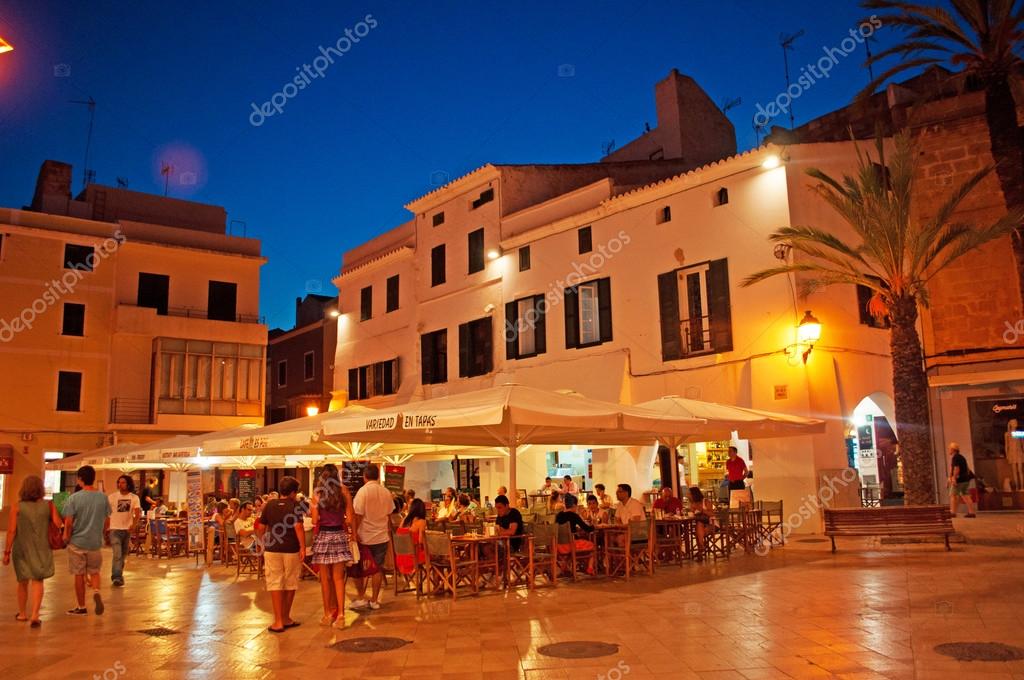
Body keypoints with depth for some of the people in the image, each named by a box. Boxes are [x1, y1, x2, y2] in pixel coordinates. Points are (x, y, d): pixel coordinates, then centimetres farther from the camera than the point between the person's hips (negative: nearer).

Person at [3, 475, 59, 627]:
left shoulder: (16, 506, -6)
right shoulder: (48, 506, -5)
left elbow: (11, 531, -8)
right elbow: (58, 525, -10)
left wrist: (7, 551, -2)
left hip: (22, 549, 1)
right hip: (42, 549, -1)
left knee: (23, 582, 19)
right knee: (37, 582, 6)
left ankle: (22, 613, 34)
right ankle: (34, 615, -9)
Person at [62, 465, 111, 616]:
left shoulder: (74, 498, -11)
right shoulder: (103, 498, -1)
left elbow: (68, 522, -13)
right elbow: (107, 522, 5)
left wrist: (66, 536, 4)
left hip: (77, 542, -2)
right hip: (96, 542, 3)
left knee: (79, 575, 9)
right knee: (94, 572, 17)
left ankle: (81, 607, 17)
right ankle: (96, 592, -10)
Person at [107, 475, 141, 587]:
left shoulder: (134, 498, -1)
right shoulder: (112, 497, -4)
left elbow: (137, 514, -11)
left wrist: (133, 526, -27)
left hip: (127, 530, 3)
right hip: (115, 529, -3)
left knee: (123, 554, 13)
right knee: (117, 554, -15)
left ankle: (119, 576, 30)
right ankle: (116, 577, -12)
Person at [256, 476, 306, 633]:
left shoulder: (269, 505, 4)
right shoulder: (294, 505, -7)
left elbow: (261, 528, 8)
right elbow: (298, 526, -19)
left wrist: (264, 543, 23)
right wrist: (303, 547, -15)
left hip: (272, 550, 2)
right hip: (291, 550, -2)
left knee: (275, 584, 4)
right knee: (290, 584, 12)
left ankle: (278, 621, 0)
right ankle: (286, 618, 21)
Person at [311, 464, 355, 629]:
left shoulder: (317, 493, -4)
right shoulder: (344, 491, -2)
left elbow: (314, 520, -5)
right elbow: (349, 519, -4)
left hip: (322, 536, -1)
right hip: (340, 535, 1)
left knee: (325, 579, 10)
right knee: (338, 578, 6)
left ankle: (328, 614, 17)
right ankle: (340, 614, 0)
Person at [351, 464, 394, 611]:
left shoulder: (363, 491, -13)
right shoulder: (386, 492, 1)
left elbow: (358, 514, -17)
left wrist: (354, 532, -11)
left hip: (364, 537, -4)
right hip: (381, 536, 4)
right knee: (378, 568, 10)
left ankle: (361, 598, 13)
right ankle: (374, 600, 14)